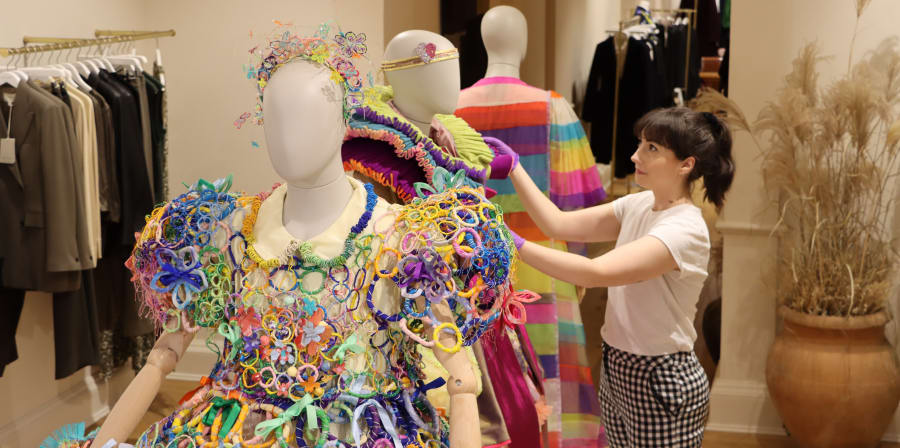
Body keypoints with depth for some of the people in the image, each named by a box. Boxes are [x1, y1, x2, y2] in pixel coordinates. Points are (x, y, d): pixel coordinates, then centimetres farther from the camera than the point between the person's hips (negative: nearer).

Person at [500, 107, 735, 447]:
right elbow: (558, 224, -1)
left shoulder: (684, 230, -24)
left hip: (662, 382, -7)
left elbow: (595, 272, -33)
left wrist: (515, 245, -36)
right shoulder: (638, 205, 1)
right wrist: (512, 166, -7)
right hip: (616, 371, 7)